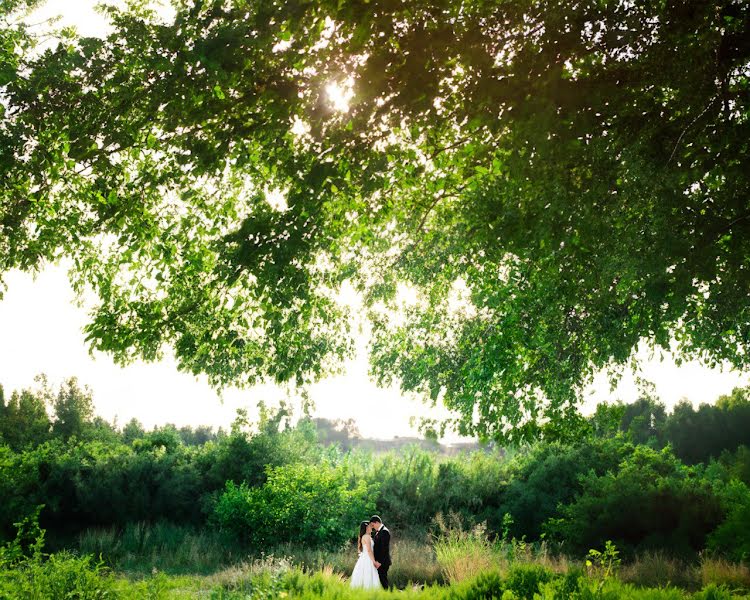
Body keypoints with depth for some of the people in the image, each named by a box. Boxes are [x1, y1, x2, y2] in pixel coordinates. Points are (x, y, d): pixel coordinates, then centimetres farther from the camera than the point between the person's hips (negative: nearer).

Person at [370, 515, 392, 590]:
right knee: (381, 580, 11)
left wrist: (379, 561, -20)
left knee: (383, 580, -7)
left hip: (382, 562, -9)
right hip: (379, 561, 9)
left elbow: (384, 548, -20)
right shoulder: (378, 531, 14)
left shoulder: (384, 531, -15)